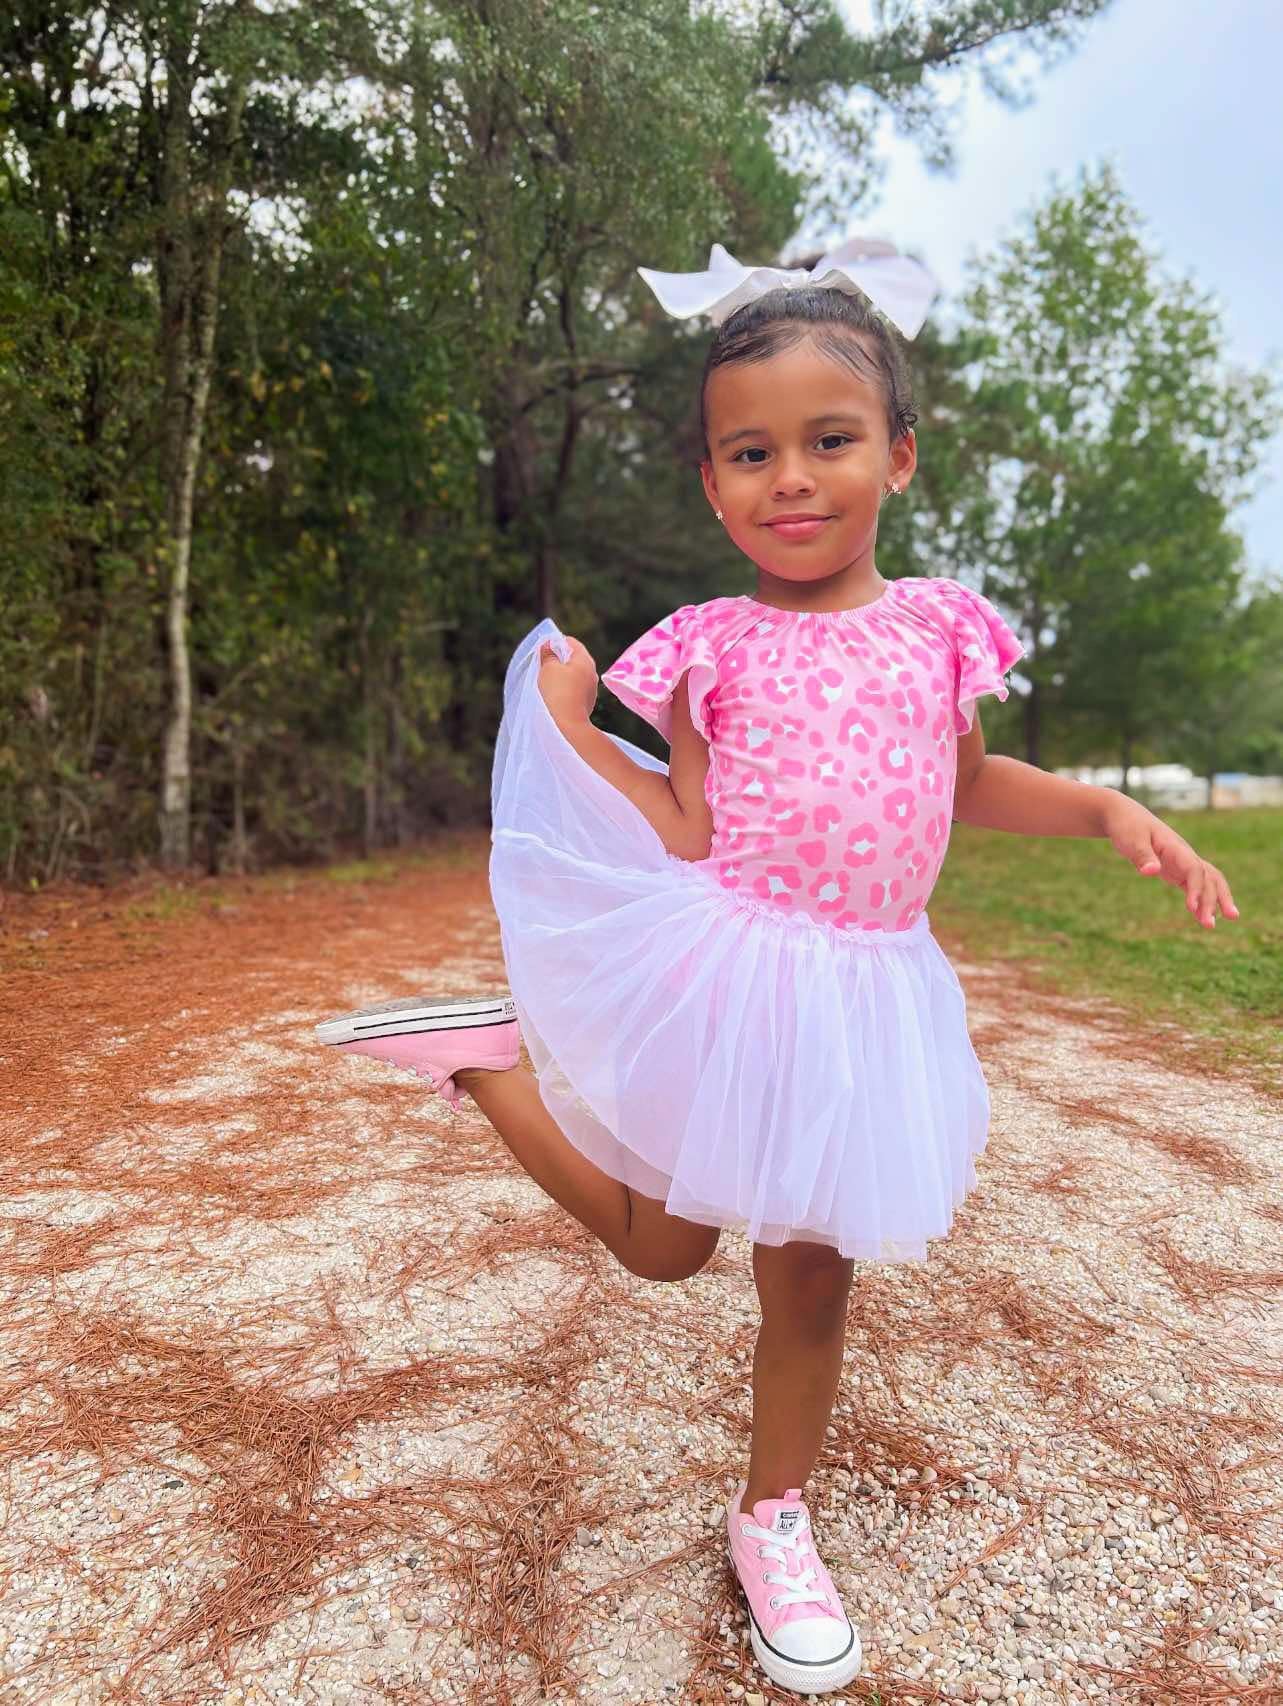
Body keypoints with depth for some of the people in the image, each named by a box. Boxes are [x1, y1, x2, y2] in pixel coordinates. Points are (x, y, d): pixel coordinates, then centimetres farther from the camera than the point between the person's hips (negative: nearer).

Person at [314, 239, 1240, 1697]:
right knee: (659, 1241, 12)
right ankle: (488, 1055, 30)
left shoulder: (938, 624, 3)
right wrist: (569, 730, -11)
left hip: (864, 987, 4)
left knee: (813, 1267, 15)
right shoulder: (711, 646, -7)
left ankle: (772, 1517, 39)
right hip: (719, 971, -3)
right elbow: (688, 832, -6)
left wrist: (1110, 809, 4)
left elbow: (967, 781, 16)